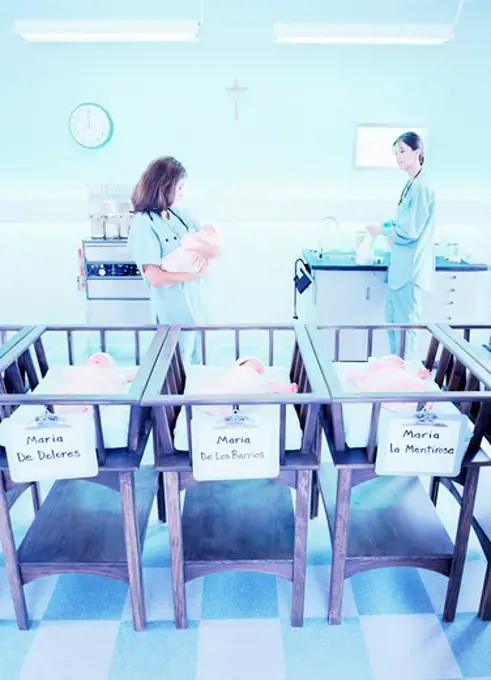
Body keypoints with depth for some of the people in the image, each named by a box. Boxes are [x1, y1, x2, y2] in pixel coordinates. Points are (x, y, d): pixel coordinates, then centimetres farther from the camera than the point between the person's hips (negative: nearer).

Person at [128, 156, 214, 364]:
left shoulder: (178, 213, 5)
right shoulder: (143, 224, -18)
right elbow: (156, 277, -25)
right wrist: (197, 273, -17)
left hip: (194, 303, 7)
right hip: (174, 312, -7)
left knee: (194, 364, 23)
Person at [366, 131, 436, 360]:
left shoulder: (421, 186, -16)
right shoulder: (411, 184, 12)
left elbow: (410, 230, -18)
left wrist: (382, 230, -5)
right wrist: (385, 224, 8)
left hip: (411, 267, -10)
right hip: (401, 266, 10)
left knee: (406, 323, -2)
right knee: (392, 318, 17)